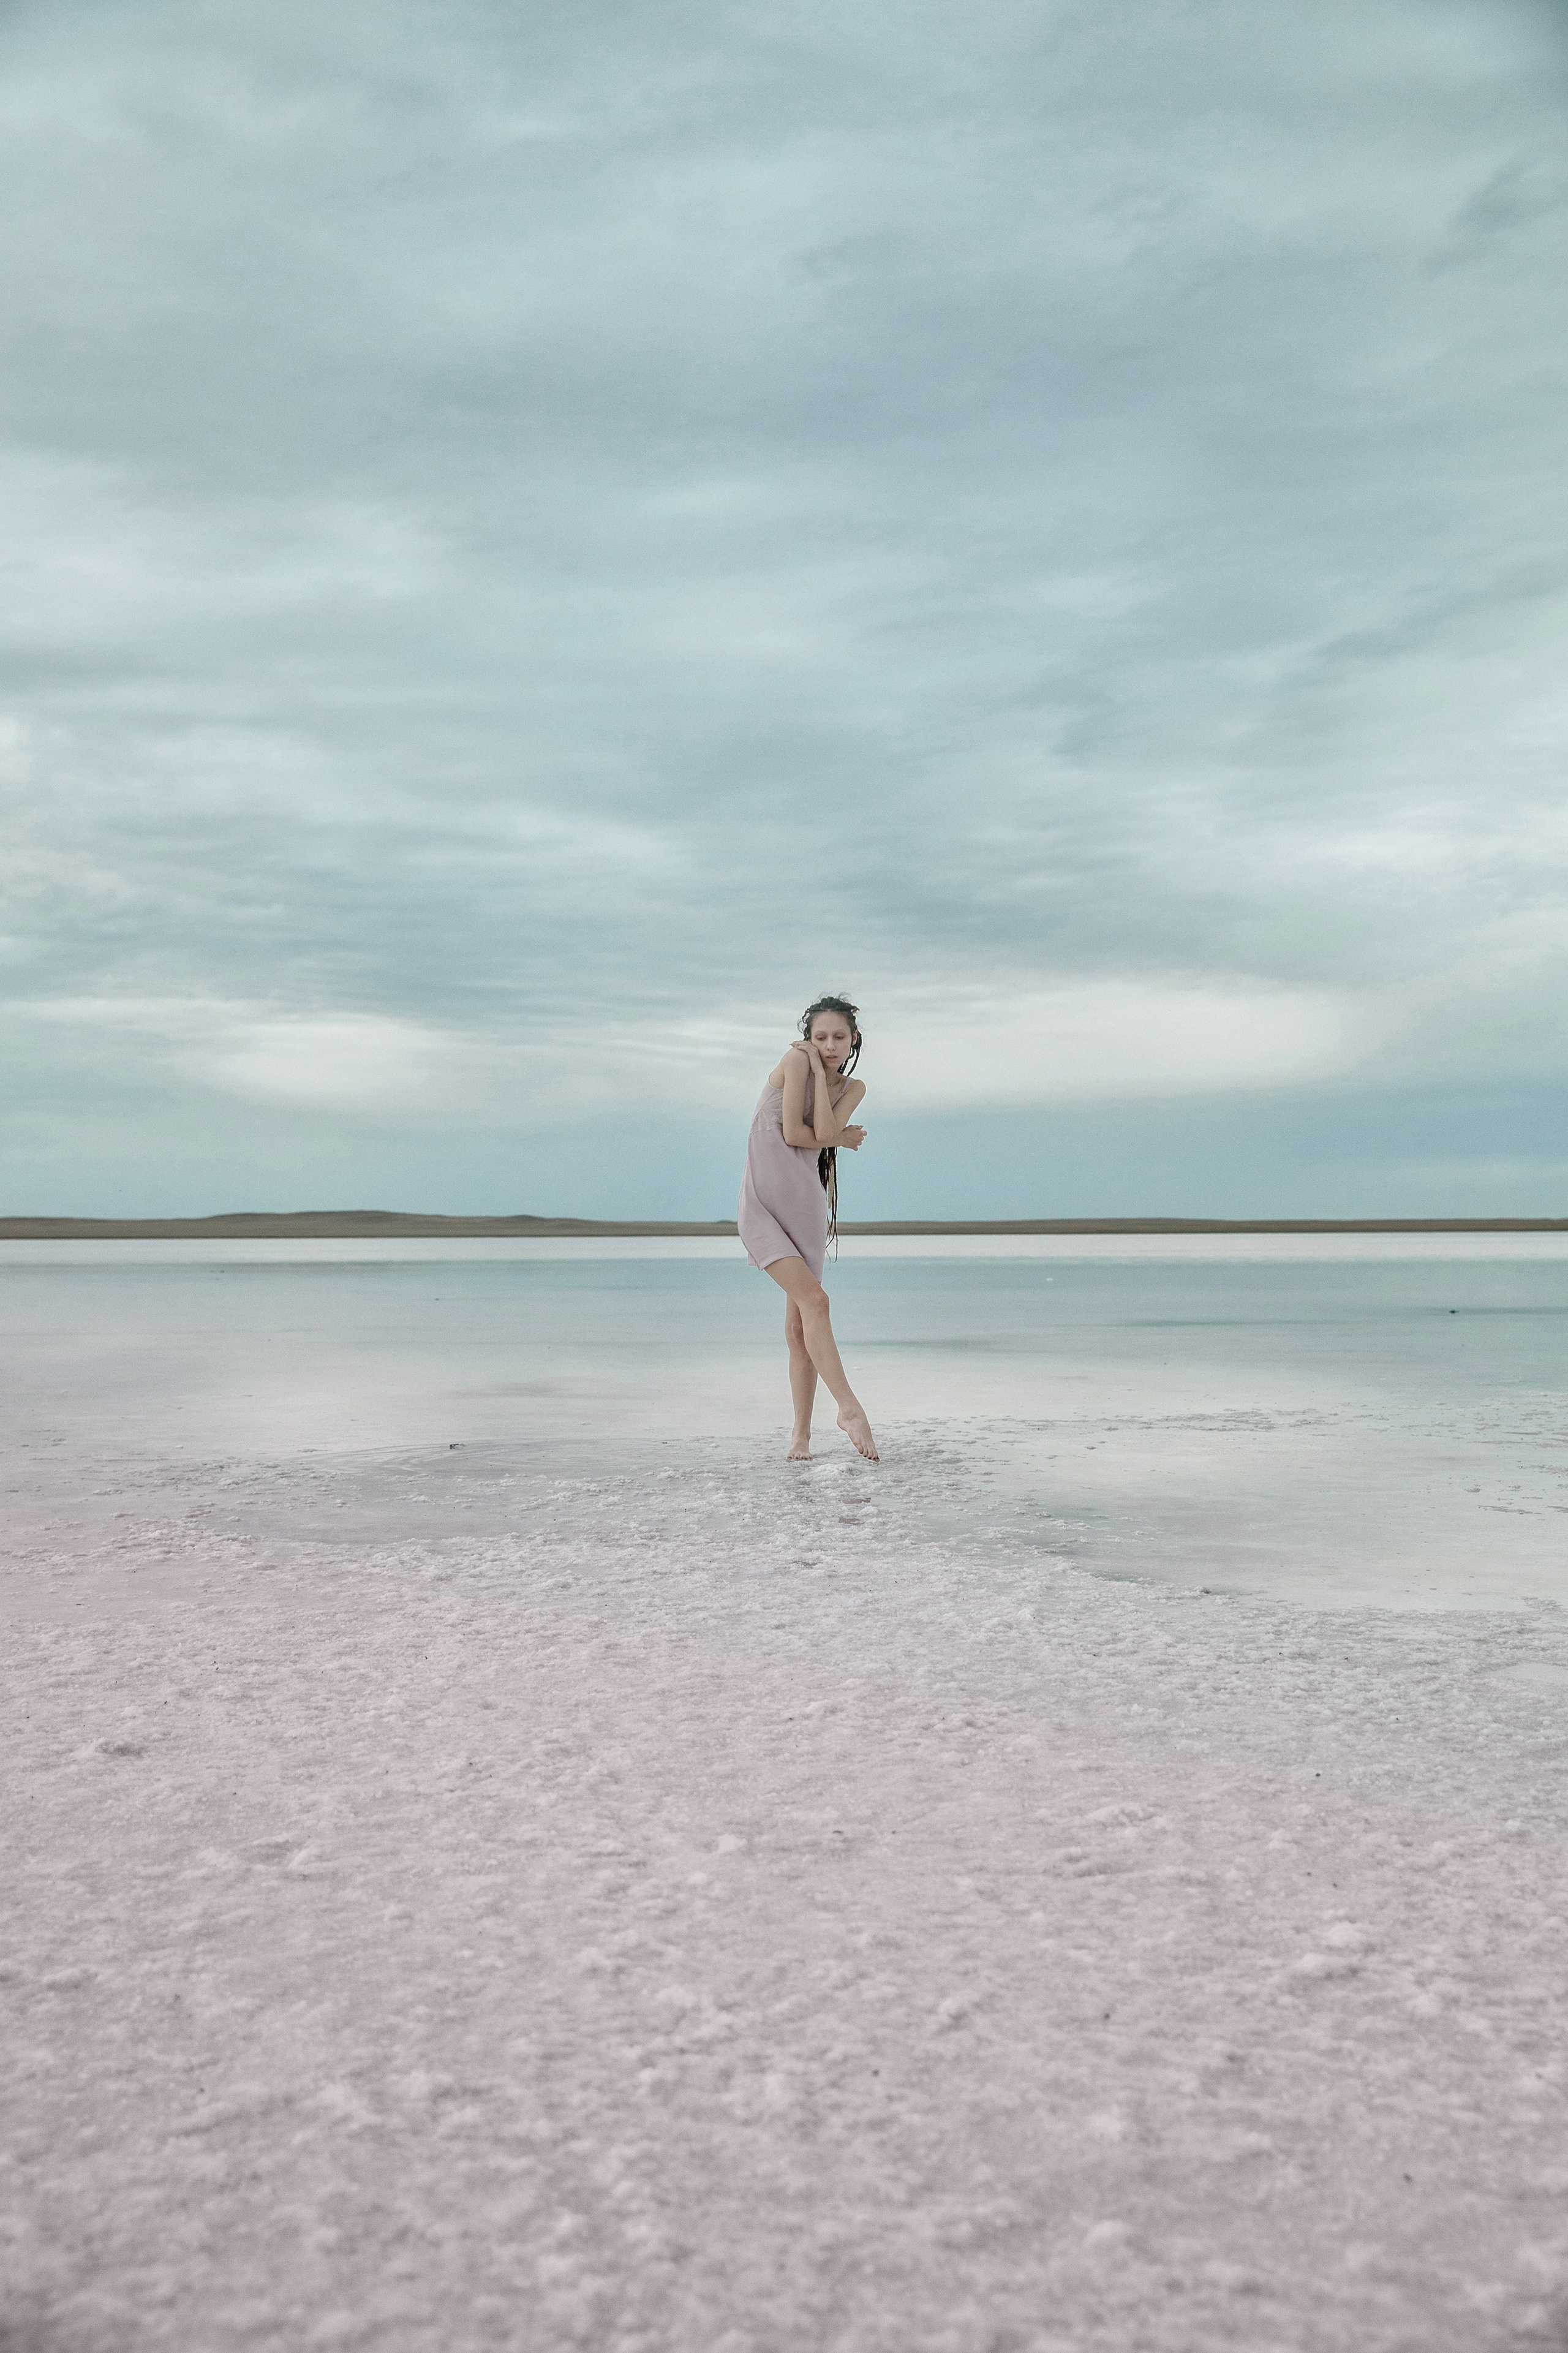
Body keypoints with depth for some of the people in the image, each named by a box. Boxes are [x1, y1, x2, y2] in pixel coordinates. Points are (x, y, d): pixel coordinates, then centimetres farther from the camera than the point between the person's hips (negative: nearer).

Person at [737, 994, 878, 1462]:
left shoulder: (852, 1088, 12)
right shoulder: (795, 1060, -3)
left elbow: (825, 1133, -8)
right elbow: (792, 1133, -9)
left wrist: (820, 1070, -4)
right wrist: (842, 1140, 5)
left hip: (805, 1198, 5)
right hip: (763, 1198, -4)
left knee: (800, 1319, 3)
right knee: (813, 1300, -20)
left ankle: (801, 1431, 8)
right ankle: (850, 1409, -21)